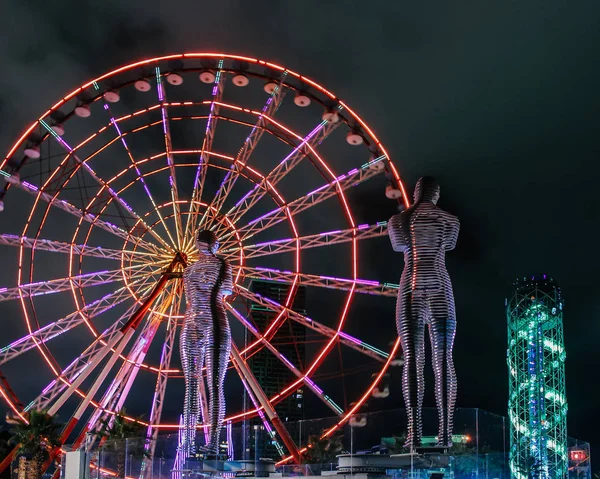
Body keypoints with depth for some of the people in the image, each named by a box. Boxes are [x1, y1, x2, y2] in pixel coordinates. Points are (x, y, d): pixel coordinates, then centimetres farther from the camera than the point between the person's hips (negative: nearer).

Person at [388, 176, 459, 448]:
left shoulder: (398, 220, 7)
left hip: (411, 289, 1)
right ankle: (445, 432, -8)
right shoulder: (449, 220, 5)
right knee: (443, 360, -1)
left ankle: (414, 432, -12)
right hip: (440, 290, -1)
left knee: (412, 360, -2)